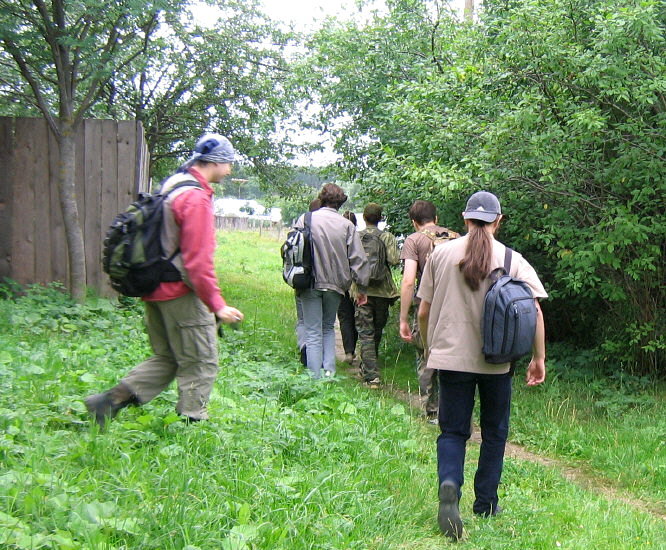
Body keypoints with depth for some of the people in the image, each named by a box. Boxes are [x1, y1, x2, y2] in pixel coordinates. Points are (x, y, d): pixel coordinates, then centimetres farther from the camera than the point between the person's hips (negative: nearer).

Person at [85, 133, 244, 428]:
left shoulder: (171, 186, 12)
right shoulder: (196, 198, -17)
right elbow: (198, 260, -22)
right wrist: (217, 305, -20)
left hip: (155, 289, 9)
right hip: (182, 293, -9)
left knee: (166, 358, 19)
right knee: (200, 363, 4)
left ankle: (111, 399, 9)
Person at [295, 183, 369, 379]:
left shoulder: (305, 220, -2)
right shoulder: (347, 225, -1)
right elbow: (358, 259, 0)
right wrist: (362, 288, 6)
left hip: (310, 283, -1)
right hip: (335, 284, 2)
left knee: (313, 332, 4)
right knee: (329, 327, 20)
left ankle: (315, 377, 1)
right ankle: (329, 370, 8)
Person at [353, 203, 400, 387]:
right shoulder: (388, 237, -3)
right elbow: (394, 260, -14)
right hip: (383, 290, 1)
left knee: (365, 333, -1)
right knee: (377, 332, 18)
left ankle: (371, 375, -11)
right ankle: (368, 368, 32)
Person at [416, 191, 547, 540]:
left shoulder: (441, 253, -1)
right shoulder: (512, 259, -3)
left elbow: (423, 312, 3)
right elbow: (534, 309, -9)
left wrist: (428, 349, 18)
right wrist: (539, 358, 0)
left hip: (451, 357, 0)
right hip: (497, 361, 0)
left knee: (452, 430, 7)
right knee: (494, 432, 16)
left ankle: (449, 485, -20)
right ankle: (486, 503, 23)